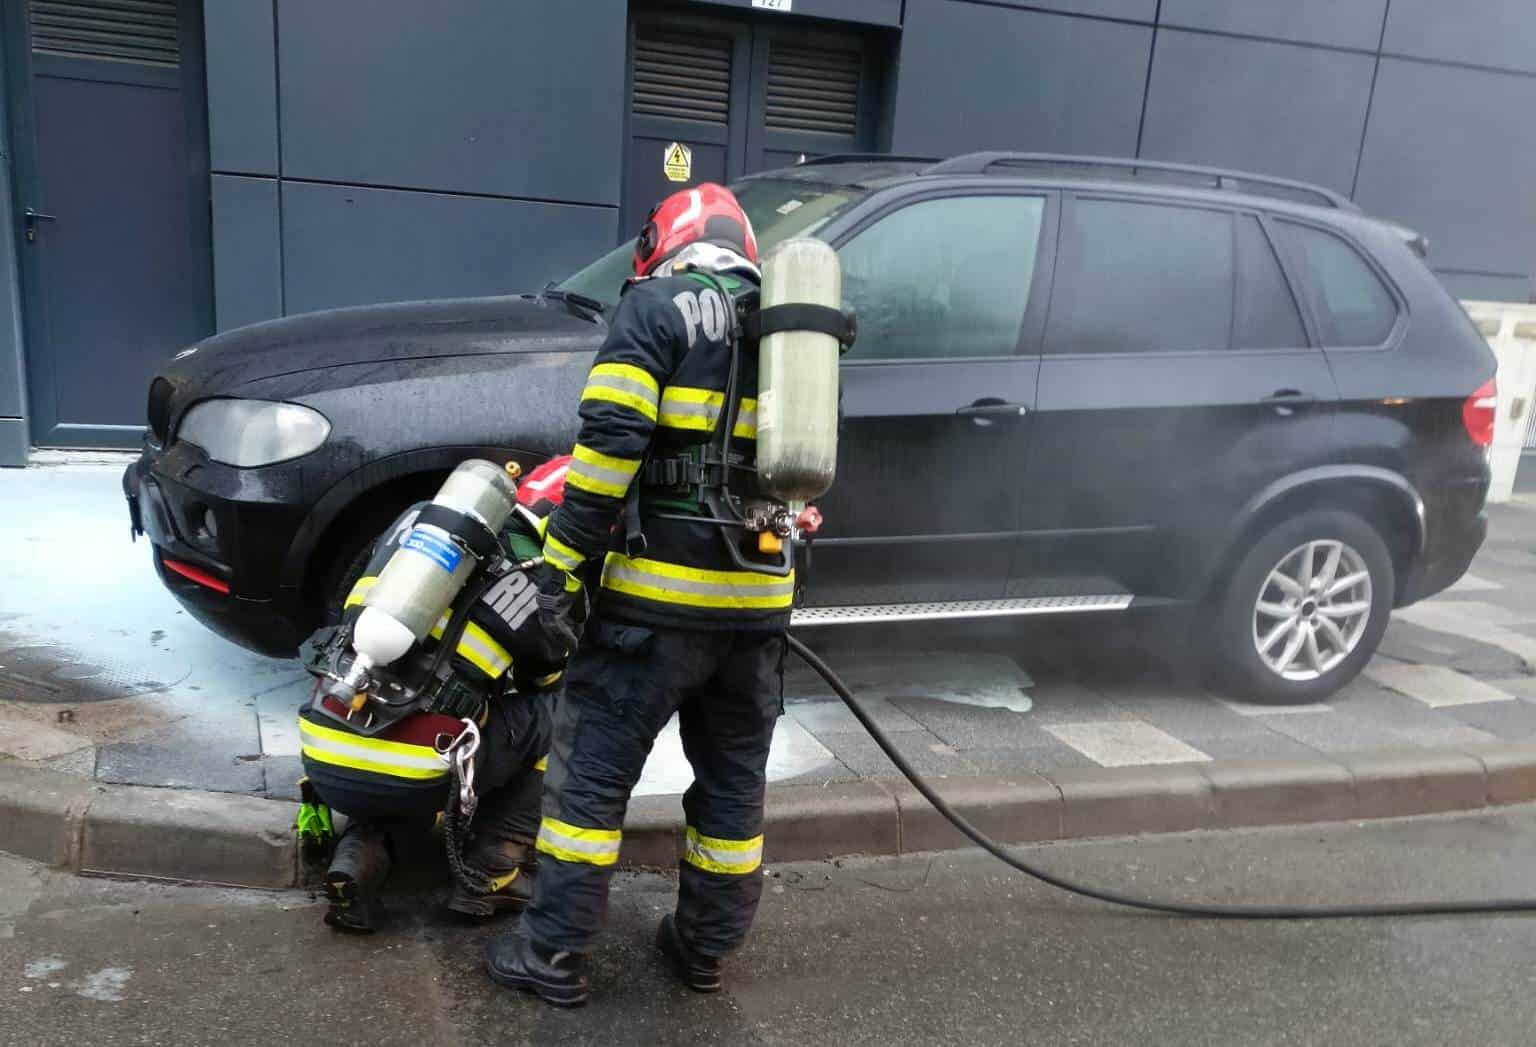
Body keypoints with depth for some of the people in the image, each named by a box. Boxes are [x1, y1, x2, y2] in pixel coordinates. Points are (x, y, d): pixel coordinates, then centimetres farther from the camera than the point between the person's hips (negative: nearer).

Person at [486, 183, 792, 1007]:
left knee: (591, 771, 5)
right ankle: (704, 947, 29)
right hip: (759, 598, 7)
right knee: (733, 781, 16)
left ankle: (553, 954, 14)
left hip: (661, 591, -6)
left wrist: (564, 555, -11)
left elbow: (610, 438, -15)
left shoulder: (657, 306, -3)